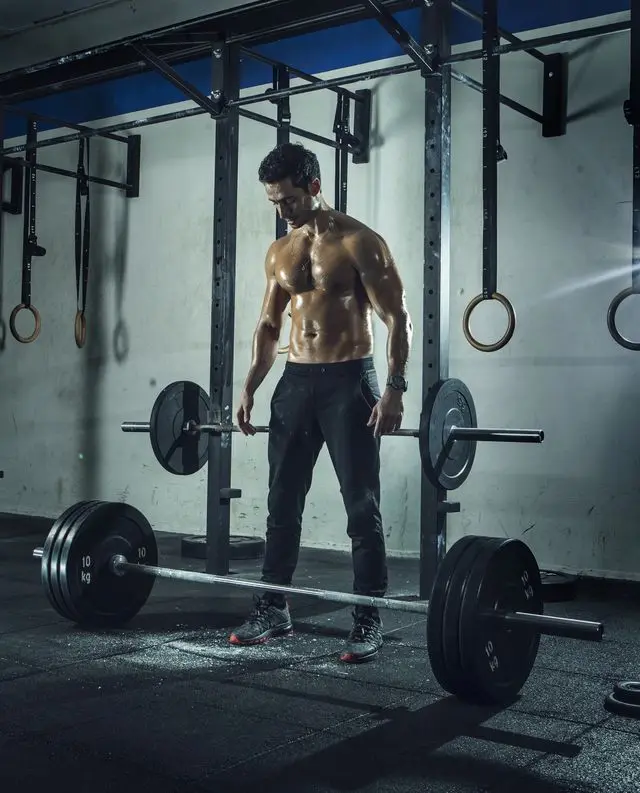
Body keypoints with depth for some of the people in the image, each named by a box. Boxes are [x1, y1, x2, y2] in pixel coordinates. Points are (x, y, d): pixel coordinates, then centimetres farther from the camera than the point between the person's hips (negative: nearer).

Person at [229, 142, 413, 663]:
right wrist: (250, 388, 7)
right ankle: (273, 607, 20)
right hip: (296, 381, 6)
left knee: (362, 506, -2)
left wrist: (395, 388, -21)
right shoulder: (280, 253, 11)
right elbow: (269, 326, 17)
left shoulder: (359, 242, -8)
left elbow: (398, 318, -10)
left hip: (350, 381, -6)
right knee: (282, 502, 9)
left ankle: (368, 619, 6)